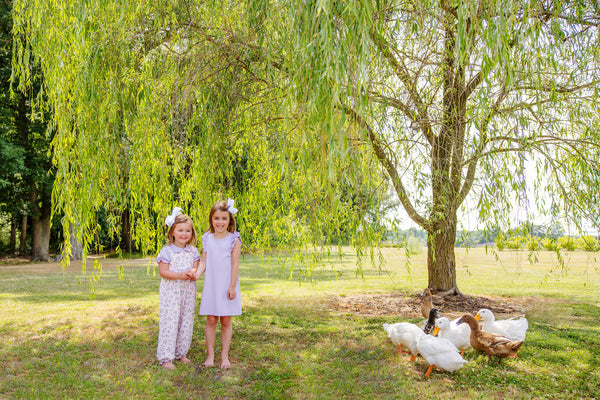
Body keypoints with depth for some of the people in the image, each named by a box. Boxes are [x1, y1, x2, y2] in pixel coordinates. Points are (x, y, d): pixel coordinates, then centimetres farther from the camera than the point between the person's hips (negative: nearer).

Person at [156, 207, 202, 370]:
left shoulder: (193, 251, 7)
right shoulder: (167, 251, -7)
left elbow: (196, 268, 6)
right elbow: (163, 271, -10)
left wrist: (193, 274, -18)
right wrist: (179, 275, -23)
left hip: (188, 291, 5)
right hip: (171, 291, -5)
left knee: (186, 321, 10)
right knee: (169, 321, -4)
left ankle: (181, 353, 24)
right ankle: (166, 357, 5)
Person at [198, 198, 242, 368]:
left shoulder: (234, 239, -4)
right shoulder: (207, 239, 5)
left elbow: (235, 265, -6)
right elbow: (203, 261, 7)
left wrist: (232, 286, -10)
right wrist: (196, 274, -12)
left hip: (227, 284, -2)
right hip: (211, 285, 2)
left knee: (226, 321, 5)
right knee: (211, 320, 5)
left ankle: (224, 356, 16)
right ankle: (210, 355, 15)